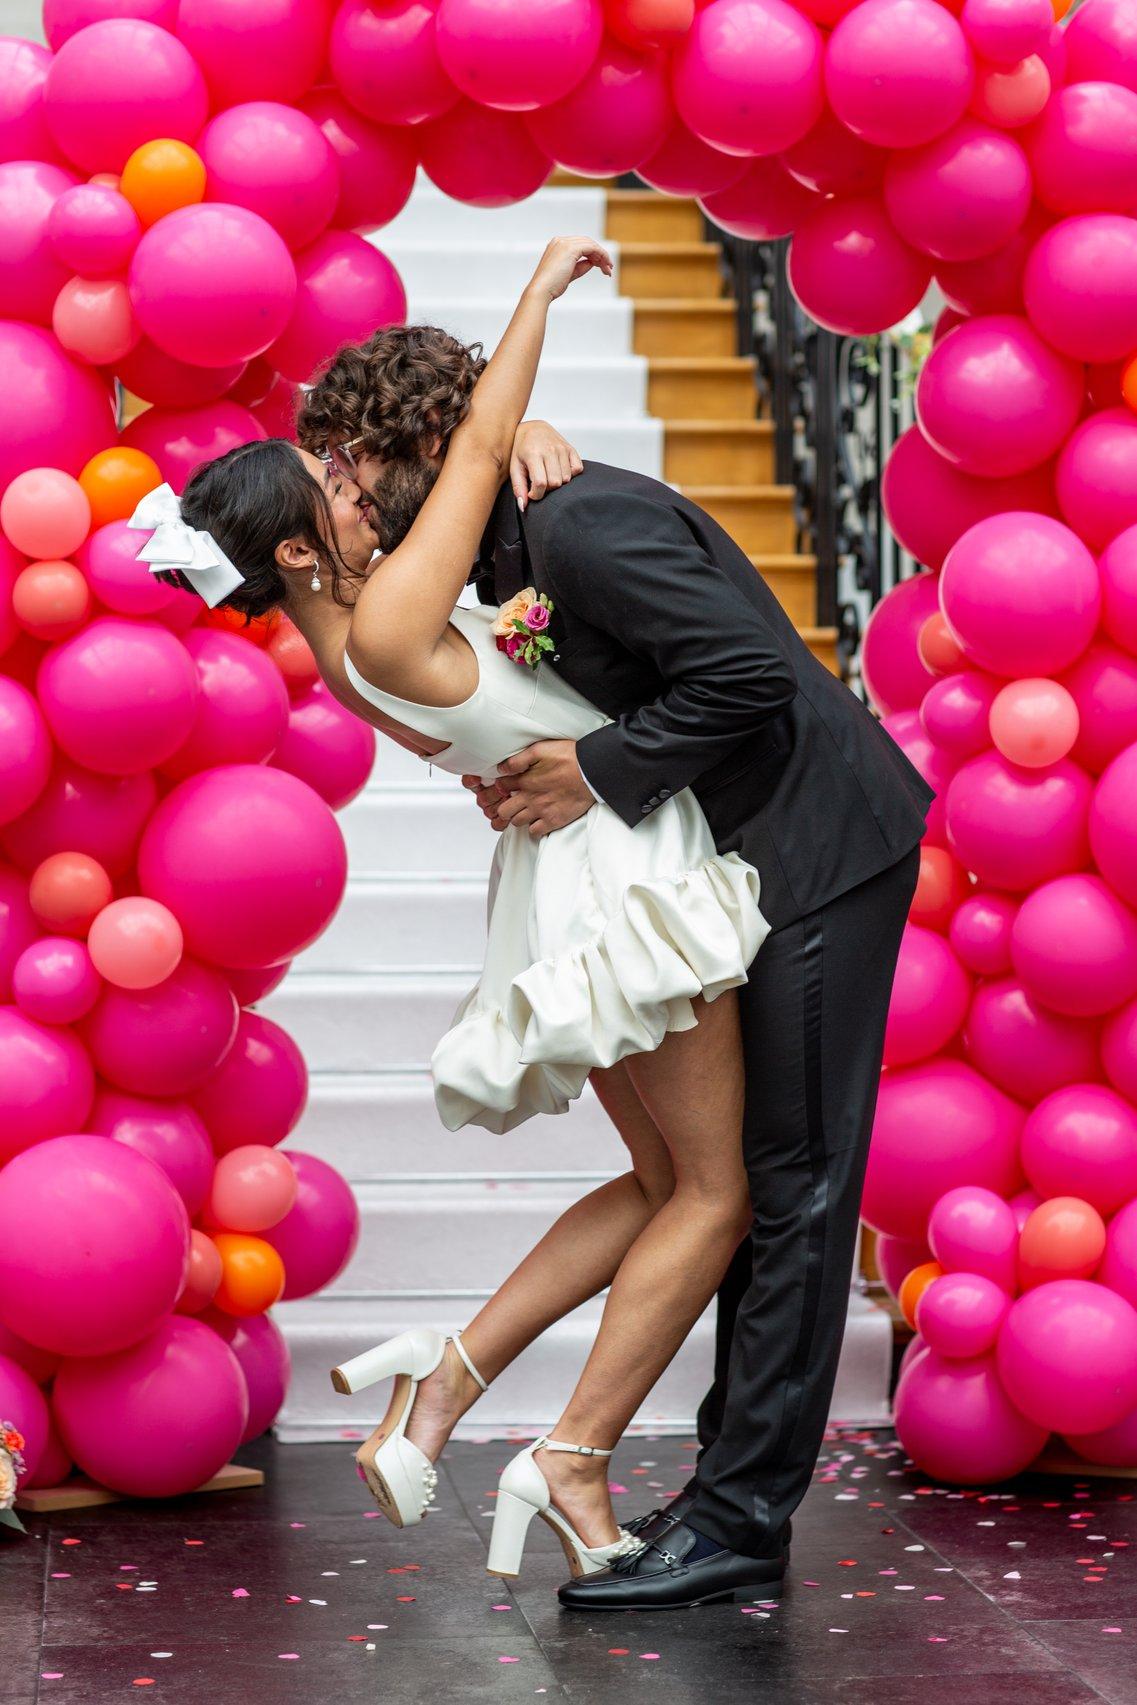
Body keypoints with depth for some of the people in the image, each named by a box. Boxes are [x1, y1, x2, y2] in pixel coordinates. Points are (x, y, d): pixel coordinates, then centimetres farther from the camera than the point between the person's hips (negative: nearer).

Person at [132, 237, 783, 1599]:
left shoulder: (336, 614, 5)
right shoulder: (383, 630, -21)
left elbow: (464, 456, 17)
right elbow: (476, 442, -16)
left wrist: (528, 437, -4)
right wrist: (544, 286, -3)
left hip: (573, 885, 9)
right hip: (621, 864, -9)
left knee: (661, 1182, 17)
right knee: (713, 1193, 1)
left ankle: (445, 1382, 10)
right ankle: (575, 1463, 0)